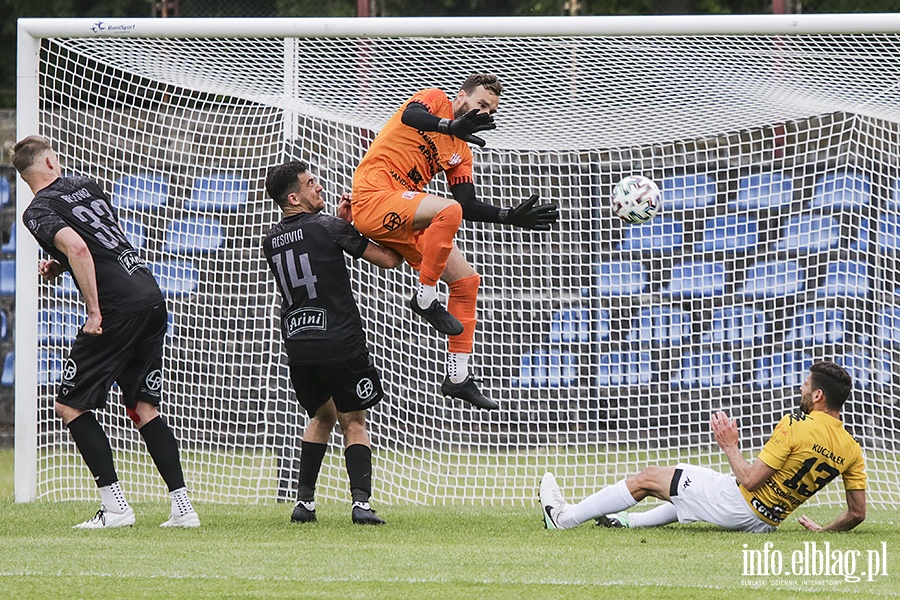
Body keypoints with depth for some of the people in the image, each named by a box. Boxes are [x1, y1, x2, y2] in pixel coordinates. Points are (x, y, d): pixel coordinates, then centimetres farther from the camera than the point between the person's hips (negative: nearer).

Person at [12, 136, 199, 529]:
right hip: (152, 297, 7)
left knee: (70, 405, 3)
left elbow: (78, 248, -20)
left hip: (119, 306, -7)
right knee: (143, 407, 14)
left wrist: (94, 311, -17)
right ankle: (182, 507, 6)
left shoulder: (38, 212, -3)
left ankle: (115, 506, -4)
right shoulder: (86, 186, 19)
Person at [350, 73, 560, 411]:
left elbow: (468, 207, 17)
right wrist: (452, 126, -42)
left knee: (466, 280, 7)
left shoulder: (461, 152, 20)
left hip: (404, 222, 9)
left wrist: (511, 217, 5)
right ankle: (425, 298, -21)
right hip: (373, 197, -9)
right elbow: (410, 115, -24)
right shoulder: (437, 101, 1)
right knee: (449, 210, -33)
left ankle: (457, 376, 10)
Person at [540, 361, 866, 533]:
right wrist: (824, 531, 15)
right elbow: (857, 513, -3)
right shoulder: (851, 451, -5)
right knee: (692, 492, 37)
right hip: (766, 523, 7)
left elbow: (750, 480, -24)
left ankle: (565, 517, 20)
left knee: (648, 478, 8)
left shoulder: (795, 427, -24)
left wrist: (730, 447, -7)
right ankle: (631, 521, 50)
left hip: (737, 504, -7)